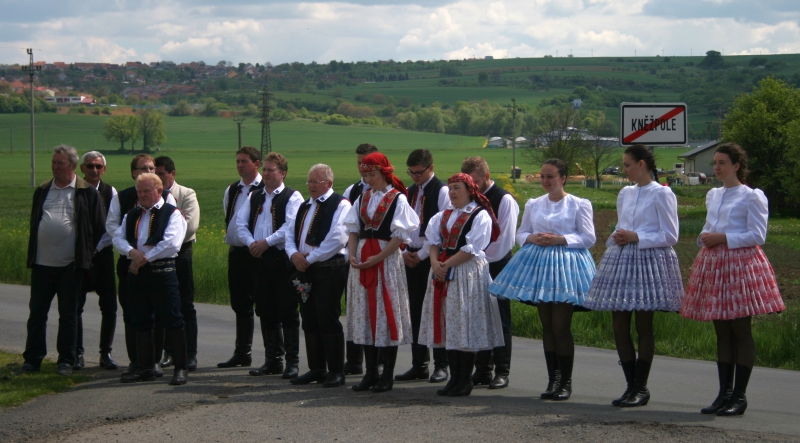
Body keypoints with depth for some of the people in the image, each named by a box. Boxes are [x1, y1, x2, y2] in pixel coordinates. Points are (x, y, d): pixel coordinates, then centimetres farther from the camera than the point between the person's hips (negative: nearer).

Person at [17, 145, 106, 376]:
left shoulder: (87, 192, -2)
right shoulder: (42, 191, 11)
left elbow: (99, 228, 1)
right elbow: (34, 222, 18)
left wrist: (87, 254, -1)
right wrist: (32, 255, 11)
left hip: (71, 265, -3)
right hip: (42, 264, 3)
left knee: (68, 314, 4)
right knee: (37, 313, 5)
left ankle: (66, 361, 12)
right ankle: (32, 359, 12)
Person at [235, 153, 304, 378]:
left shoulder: (292, 197, -3)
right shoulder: (254, 197, 16)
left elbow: (291, 226, -16)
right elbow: (240, 222, 9)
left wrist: (266, 242, -18)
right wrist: (251, 243, -8)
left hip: (282, 258, -6)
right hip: (258, 259, 6)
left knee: (288, 313, -2)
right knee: (266, 312, 9)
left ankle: (292, 361, 2)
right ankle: (273, 360, 17)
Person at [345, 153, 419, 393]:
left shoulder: (398, 199, -5)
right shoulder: (363, 198, 13)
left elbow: (399, 237, -10)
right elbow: (354, 230, 13)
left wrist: (376, 258, -16)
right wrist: (352, 255, -4)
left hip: (387, 260, -6)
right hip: (362, 261, 6)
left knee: (386, 314, -3)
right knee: (365, 314, 6)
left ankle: (387, 375, 3)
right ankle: (370, 372, 13)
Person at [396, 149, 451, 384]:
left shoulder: (442, 191, -8)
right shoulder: (410, 192, 14)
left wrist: (422, 254, -12)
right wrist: (404, 252, 1)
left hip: (432, 258, -7)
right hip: (411, 257, 7)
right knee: (416, 312, 8)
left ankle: (441, 365, 3)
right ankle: (419, 364, 14)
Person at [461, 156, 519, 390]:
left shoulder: (504, 200, -8)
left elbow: (505, 239, -12)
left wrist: (484, 260, -12)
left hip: (496, 267, -6)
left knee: (500, 321, -1)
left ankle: (501, 372, 3)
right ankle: (482, 370, 13)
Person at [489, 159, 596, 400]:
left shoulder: (579, 205, 1)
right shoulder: (533, 204, 13)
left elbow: (588, 238, -3)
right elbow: (521, 234, 14)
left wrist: (560, 239, -15)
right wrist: (533, 238, -8)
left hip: (566, 265, -4)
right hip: (537, 263, 4)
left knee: (560, 326, -8)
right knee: (547, 325, 6)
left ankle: (565, 382, 1)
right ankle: (552, 380, 12)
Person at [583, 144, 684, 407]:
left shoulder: (661, 194, -5)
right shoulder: (625, 194, 15)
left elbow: (670, 236, -9)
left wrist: (636, 237, -15)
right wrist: (617, 238, 2)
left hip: (648, 262, -7)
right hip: (621, 261, 7)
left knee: (643, 326, -1)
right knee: (619, 325, 3)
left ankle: (641, 388, 7)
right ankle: (631, 385, 11)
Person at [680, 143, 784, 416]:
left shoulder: (752, 197, -3)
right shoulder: (713, 196, 18)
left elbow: (757, 235, -10)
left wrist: (723, 238, -15)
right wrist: (705, 238, 4)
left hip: (741, 263, -7)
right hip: (713, 265, 7)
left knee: (741, 331, -5)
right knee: (722, 332, 8)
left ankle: (739, 396, -2)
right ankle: (724, 393, 12)